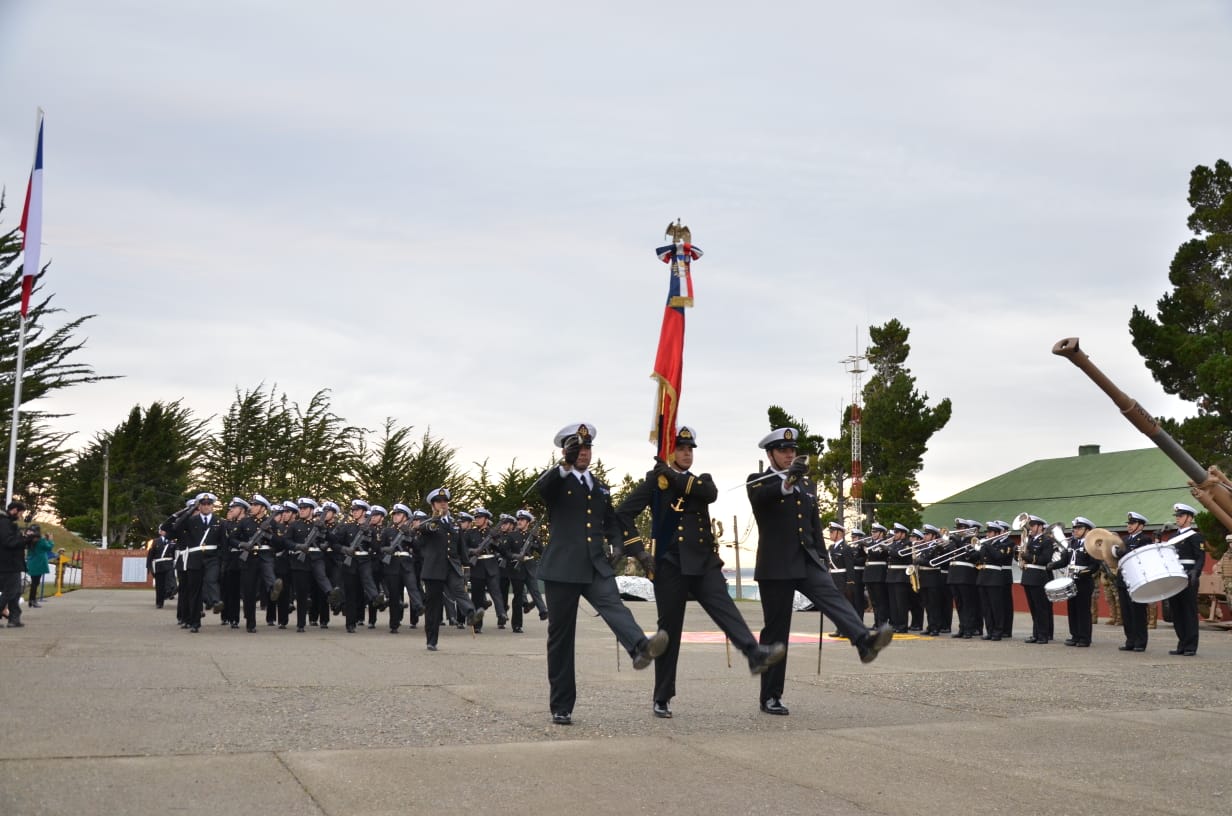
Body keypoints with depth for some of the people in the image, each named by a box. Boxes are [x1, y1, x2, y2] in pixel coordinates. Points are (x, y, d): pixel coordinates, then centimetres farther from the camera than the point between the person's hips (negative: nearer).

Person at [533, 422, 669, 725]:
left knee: (613, 606, -26)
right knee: (560, 636, 2)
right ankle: (561, 707, 10)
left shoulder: (601, 488, 19)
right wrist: (565, 465, -37)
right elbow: (539, 487, -20)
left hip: (597, 567, 3)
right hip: (562, 568, -3)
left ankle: (641, 648, -53)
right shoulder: (556, 482, 3)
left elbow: (612, 523, 26)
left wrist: (618, 546, 6)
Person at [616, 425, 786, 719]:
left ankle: (755, 654, -41)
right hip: (670, 564, -3)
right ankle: (662, 699, 10)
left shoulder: (701, 480, 18)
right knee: (669, 628, 1)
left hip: (704, 562, 3)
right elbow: (623, 513, -3)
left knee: (724, 607, -19)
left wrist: (675, 477, -14)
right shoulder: (655, 480, 5)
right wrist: (638, 550, -9)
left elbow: (711, 493, -8)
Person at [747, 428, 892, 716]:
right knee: (776, 630, -1)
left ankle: (864, 641, -48)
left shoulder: (807, 484, 18)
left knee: (832, 596, -23)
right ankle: (771, 696, 7)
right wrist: (788, 480, -41)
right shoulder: (758, 482, 0)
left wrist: (821, 558, 14)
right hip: (776, 565, -4)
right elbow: (758, 497, -24)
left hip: (807, 561, 4)